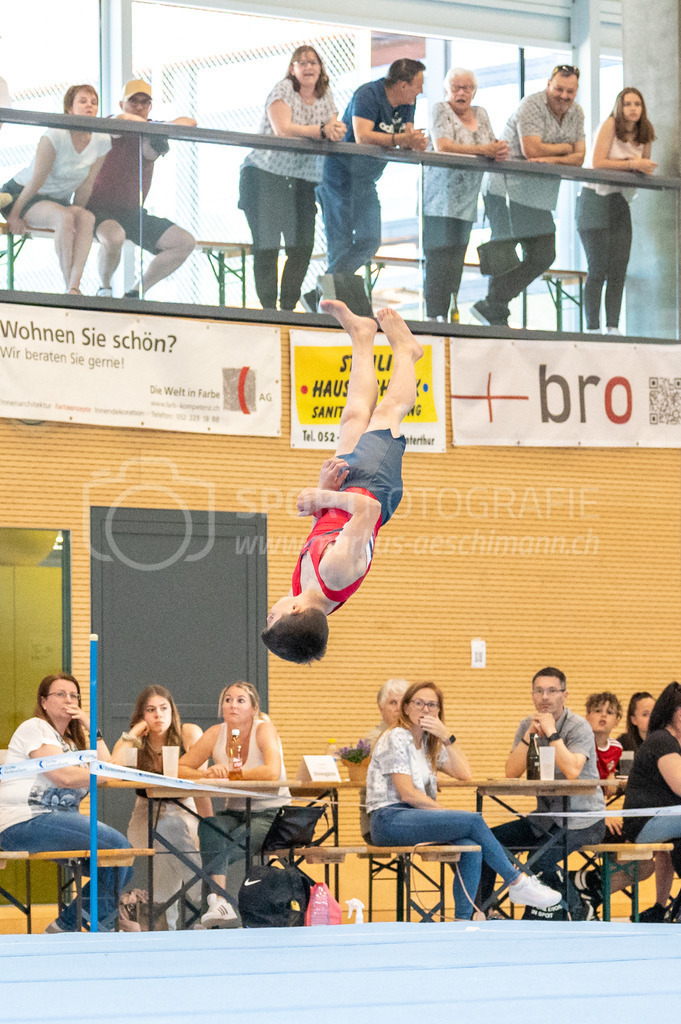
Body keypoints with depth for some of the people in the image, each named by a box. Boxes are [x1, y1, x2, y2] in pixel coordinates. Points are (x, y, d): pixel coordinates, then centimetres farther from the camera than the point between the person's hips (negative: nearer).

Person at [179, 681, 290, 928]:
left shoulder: (264, 730, -11)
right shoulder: (216, 734, 2)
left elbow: (272, 773, -29)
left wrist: (228, 773, -22)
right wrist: (205, 774, -20)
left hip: (271, 814, -4)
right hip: (235, 813, 4)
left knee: (230, 850, -32)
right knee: (209, 827, -31)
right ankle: (219, 901, -41)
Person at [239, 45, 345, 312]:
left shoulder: (325, 97, 10)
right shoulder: (283, 89, -6)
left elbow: (335, 134, -1)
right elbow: (283, 130, -20)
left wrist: (335, 131, -25)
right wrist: (321, 131, -25)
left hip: (302, 180, 5)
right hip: (266, 173, -5)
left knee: (303, 247, -1)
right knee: (267, 244, -9)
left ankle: (288, 307, 8)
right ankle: (268, 307, -4)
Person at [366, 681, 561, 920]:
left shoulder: (429, 742, 21)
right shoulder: (396, 738, -4)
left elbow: (464, 773, 8)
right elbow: (407, 794, -12)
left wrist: (447, 737, -1)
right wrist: (448, 814, -12)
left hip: (415, 817, 8)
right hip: (389, 821, -8)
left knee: (470, 848, -22)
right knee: (473, 822, -22)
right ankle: (517, 883, -12)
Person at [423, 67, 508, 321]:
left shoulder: (480, 114, 17)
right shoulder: (441, 110, -2)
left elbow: (493, 147, 11)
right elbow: (442, 146, -17)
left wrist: (500, 150, -15)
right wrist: (483, 150, -20)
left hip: (466, 201, 6)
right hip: (440, 199, -6)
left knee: (456, 261, 1)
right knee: (440, 259, -13)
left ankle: (444, 314, 1)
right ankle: (434, 316, -15)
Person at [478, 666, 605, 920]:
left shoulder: (579, 728, -11)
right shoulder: (528, 726, 7)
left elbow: (572, 771, -28)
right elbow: (511, 773, -4)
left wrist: (551, 732, -22)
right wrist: (530, 734, -14)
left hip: (581, 820, -7)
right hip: (546, 817, 7)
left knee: (543, 860, -30)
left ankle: (577, 913, -8)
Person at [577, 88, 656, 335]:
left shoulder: (644, 135, 8)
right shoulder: (610, 125, -9)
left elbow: (643, 169, 16)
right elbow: (598, 163, -17)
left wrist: (645, 168, -7)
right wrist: (631, 164, -21)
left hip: (620, 203, 6)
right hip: (595, 200, -6)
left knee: (619, 268, 0)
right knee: (598, 268, -9)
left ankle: (613, 327, 1)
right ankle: (592, 328, -8)